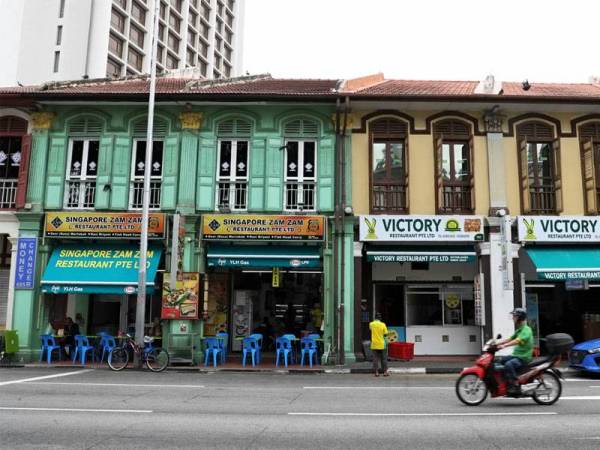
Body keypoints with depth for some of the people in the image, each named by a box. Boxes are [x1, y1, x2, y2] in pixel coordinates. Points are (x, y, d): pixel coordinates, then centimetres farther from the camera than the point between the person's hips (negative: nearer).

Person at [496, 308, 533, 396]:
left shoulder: (526, 330, -14)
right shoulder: (519, 330, 18)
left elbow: (517, 341, -29)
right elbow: (510, 339, 17)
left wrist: (504, 345, -39)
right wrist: (496, 344, 6)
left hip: (524, 357, -10)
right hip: (516, 355, 10)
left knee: (508, 365, -31)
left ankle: (516, 387, -27)